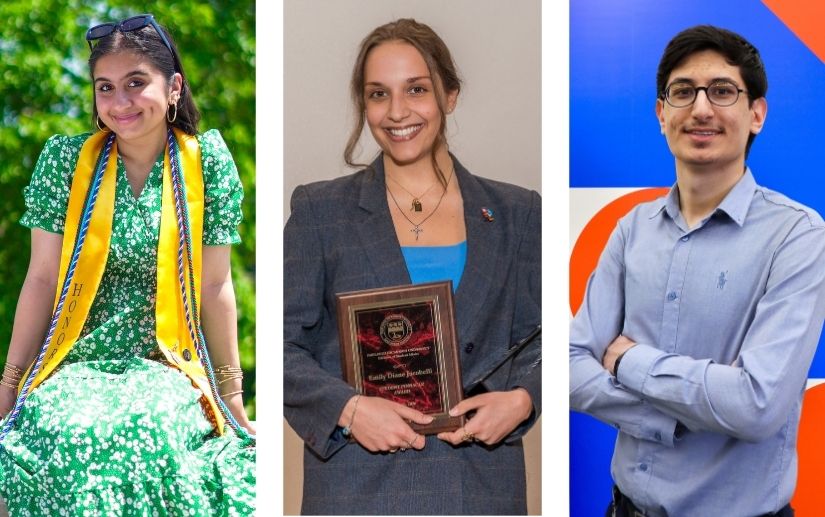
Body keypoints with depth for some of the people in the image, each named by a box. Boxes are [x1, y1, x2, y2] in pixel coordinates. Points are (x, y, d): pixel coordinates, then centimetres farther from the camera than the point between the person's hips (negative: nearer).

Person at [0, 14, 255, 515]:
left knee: (156, 436, -34)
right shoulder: (65, 159, 2)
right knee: (67, 436, -33)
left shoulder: (207, 160, 0)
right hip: (73, 365, 0)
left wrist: (232, 396, 4)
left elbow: (215, 287, 2)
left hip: (168, 368, 0)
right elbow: (43, 278, 2)